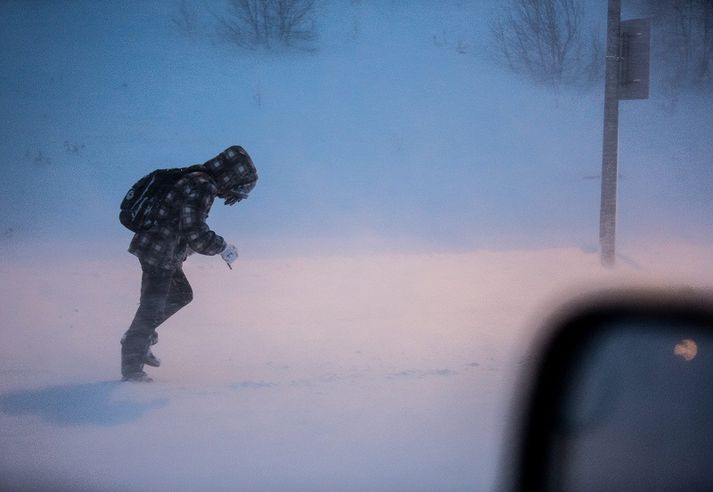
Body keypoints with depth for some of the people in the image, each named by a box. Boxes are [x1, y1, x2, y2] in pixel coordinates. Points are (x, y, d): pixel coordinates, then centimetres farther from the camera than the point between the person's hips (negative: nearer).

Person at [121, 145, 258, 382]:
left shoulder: (197, 180, 10)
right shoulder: (201, 188, -22)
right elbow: (195, 233, -26)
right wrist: (223, 247, -12)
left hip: (163, 254, 10)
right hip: (159, 254, -10)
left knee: (182, 294, 23)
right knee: (152, 308, -3)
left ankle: (138, 338, 28)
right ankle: (132, 369, 6)